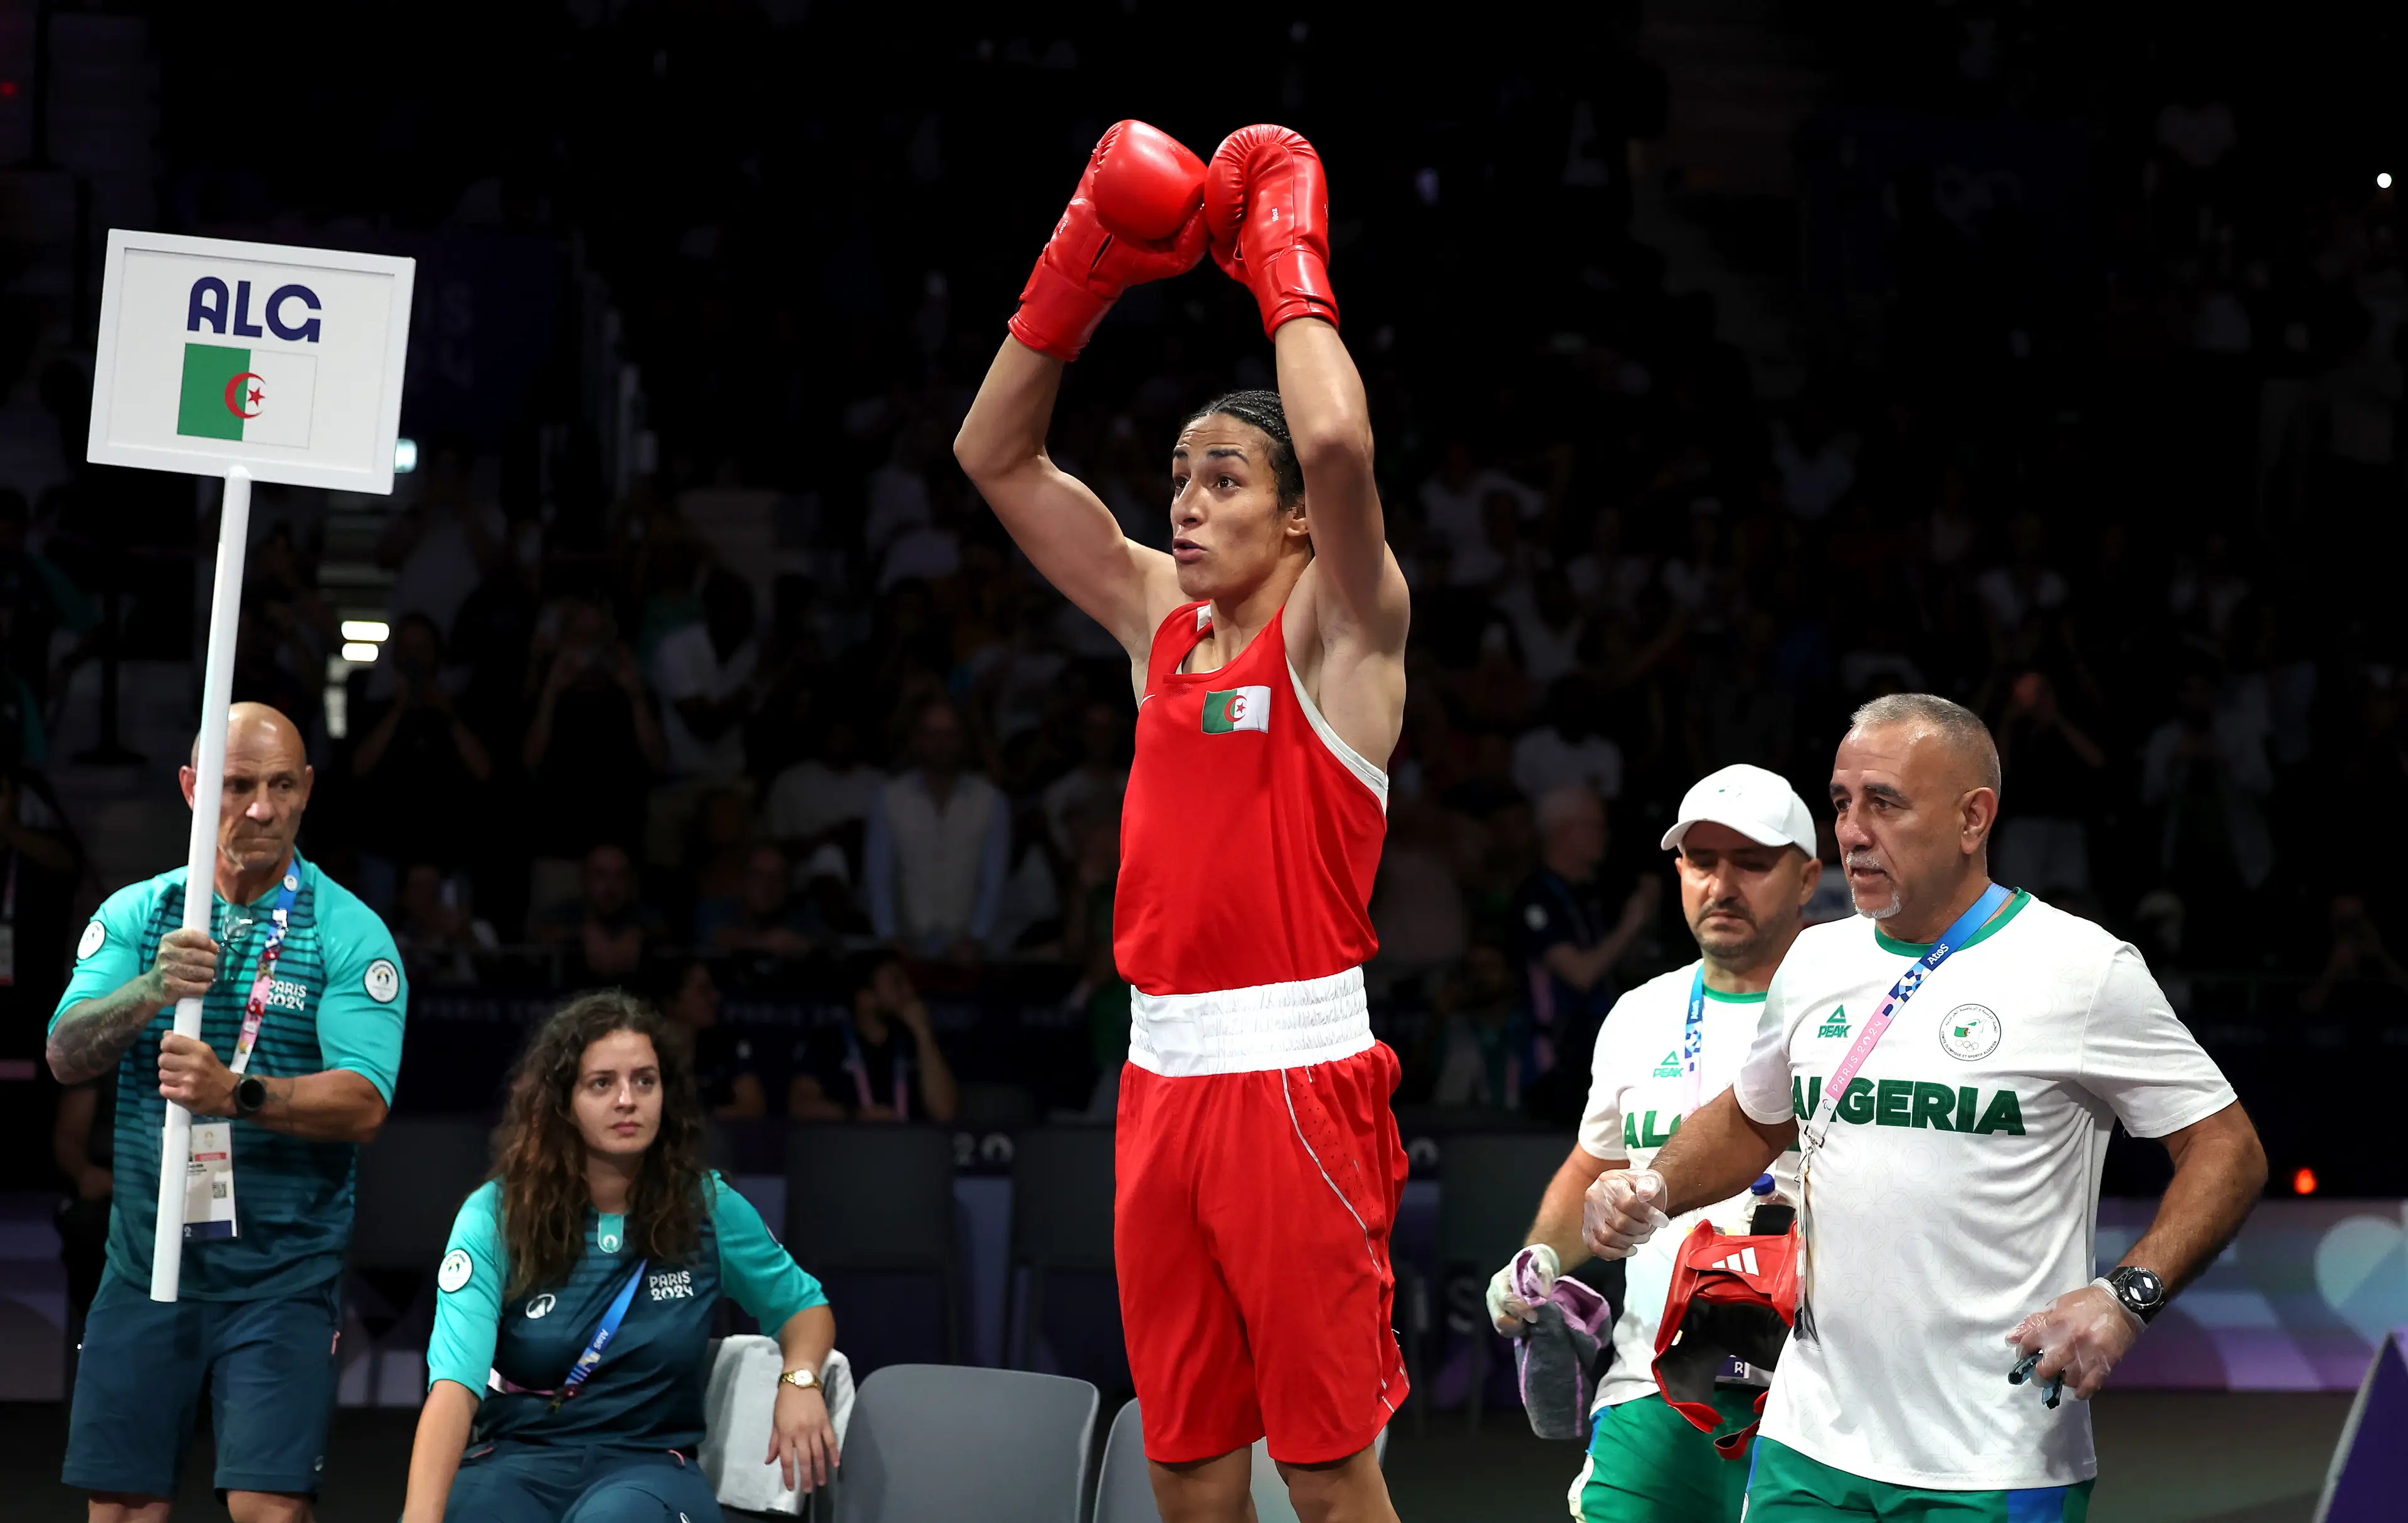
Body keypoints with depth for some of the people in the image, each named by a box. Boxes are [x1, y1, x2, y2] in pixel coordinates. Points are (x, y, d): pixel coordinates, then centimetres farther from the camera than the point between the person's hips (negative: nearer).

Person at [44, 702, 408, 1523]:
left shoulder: (348, 932, -3)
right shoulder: (136, 914, 7)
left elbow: (363, 1105, -14)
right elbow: (67, 1056, -6)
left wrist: (237, 1093, -30)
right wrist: (153, 989, -25)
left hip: (281, 1276, -3)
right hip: (144, 1265, 3)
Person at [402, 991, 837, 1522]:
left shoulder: (710, 1208, 3)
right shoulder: (494, 1215, -4)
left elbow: (805, 1306, 21)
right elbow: (456, 1384, -17)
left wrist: (800, 1381, -4)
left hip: (650, 1464, 0)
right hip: (514, 1460, 0)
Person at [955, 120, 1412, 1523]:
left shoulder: (1339, 626, -4)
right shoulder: (1157, 616, 14)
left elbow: (1338, 445, -24)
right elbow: (996, 456, 16)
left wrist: (1287, 265, -11)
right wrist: (1085, 267, 6)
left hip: (1295, 1076, -6)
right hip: (1163, 1073, 6)